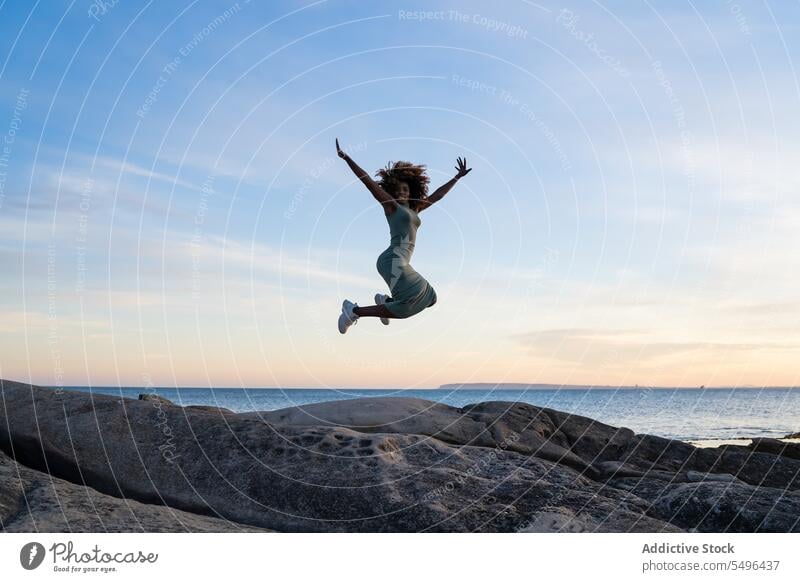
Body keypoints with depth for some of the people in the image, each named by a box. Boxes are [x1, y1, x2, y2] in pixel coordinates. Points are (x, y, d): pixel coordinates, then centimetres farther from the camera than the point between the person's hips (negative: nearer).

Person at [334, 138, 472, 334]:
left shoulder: (414, 209, 21)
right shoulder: (391, 205, 3)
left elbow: (437, 195, 29)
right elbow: (367, 180, -3)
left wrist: (458, 176, 36)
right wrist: (346, 158, -8)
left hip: (401, 264, 9)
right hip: (393, 261, -9)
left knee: (428, 297, 17)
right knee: (406, 307, -20)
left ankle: (385, 300, 20)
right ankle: (355, 311, -13)